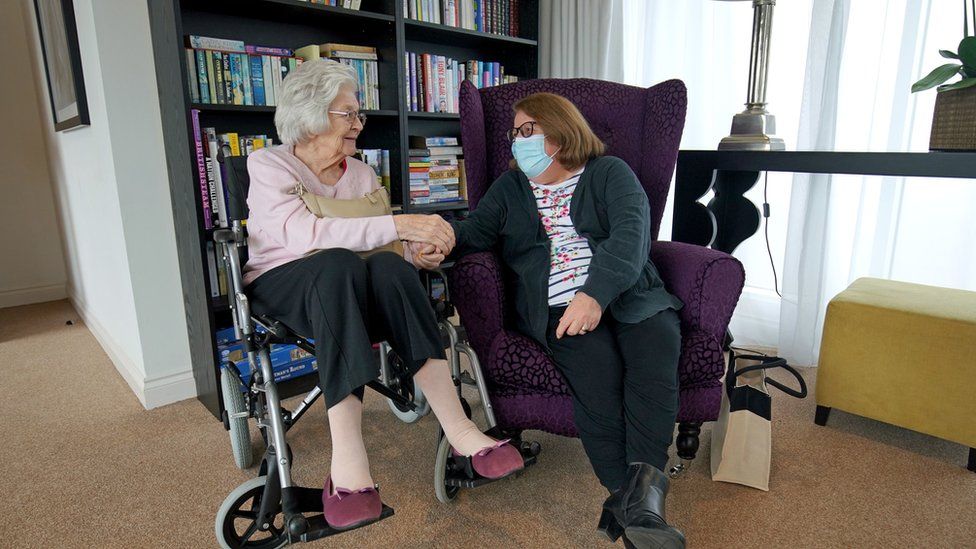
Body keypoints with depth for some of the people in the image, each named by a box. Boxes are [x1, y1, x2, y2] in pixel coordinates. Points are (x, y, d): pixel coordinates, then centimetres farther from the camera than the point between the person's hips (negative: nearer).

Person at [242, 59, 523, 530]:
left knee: (390, 268, -33)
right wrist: (399, 224, -31)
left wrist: (416, 251, -20)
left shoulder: (362, 174, 12)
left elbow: (383, 244, 5)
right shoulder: (268, 164, -4)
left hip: (347, 284, 4)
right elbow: (305, 232, -24)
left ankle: (458, 428, -37)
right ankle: (348, 456, -44)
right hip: (280, 284, -3)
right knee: (341, 264, -38)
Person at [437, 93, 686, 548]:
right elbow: (477, 230, 9)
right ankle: (630, 495, -29)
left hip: (629, 297, 0)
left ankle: (638, 494, -36)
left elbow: (631, 235, -5)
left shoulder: (610, 173, 12)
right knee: (597, 366, -30)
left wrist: (596, 294, -23)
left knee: (654, 354, -30)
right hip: (554, 308, 0)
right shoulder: (510, 187, 24)